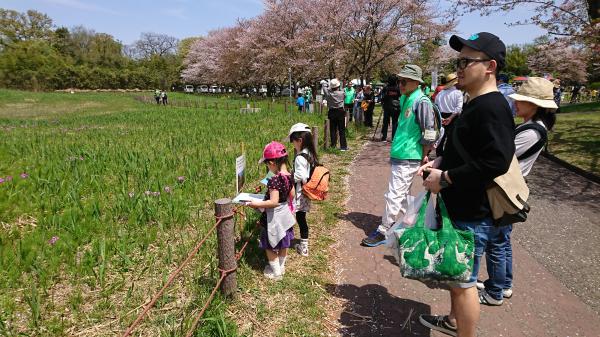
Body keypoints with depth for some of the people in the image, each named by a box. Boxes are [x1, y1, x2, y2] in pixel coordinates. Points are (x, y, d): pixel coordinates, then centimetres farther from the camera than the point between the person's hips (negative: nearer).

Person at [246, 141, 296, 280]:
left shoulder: (275, 179, -28)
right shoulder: (289, 176, -5)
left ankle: (276, 272, 24)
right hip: (285, 213, 8)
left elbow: (273, 202, -29)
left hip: (274, 216, -8)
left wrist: (256, 204, -22)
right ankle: (281, 267, 39)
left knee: (270, 246, 11)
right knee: (283, 244, 22)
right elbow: (292, 195, 7)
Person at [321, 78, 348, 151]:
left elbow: (323, 83, 5)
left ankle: (333, 146, 8)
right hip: (340, 112, -1)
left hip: (332, 113, 1)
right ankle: (343, 146, 6)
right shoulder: (341, 93, -9)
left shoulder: (328, 94, -7)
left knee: (333, 130, 7)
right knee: (342, 130, 3)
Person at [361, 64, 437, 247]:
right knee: (401, 194, 19)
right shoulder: (404, 99, 12)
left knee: (394, 195, -3)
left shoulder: (421, 102, -16)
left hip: (408, 158, -10)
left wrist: (423, 157, -10)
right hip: (399, 155, 10)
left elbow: (429, 133, -16)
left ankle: (383, 231, 8)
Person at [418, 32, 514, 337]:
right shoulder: (474, 104, 12)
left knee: (464, 280, 4)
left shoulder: (491, 108, -21)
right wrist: (439, 162, 6)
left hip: (473, 215, -10)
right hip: (459, 208, 11)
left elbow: (495, 162, -31)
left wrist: (444, 178, -22)